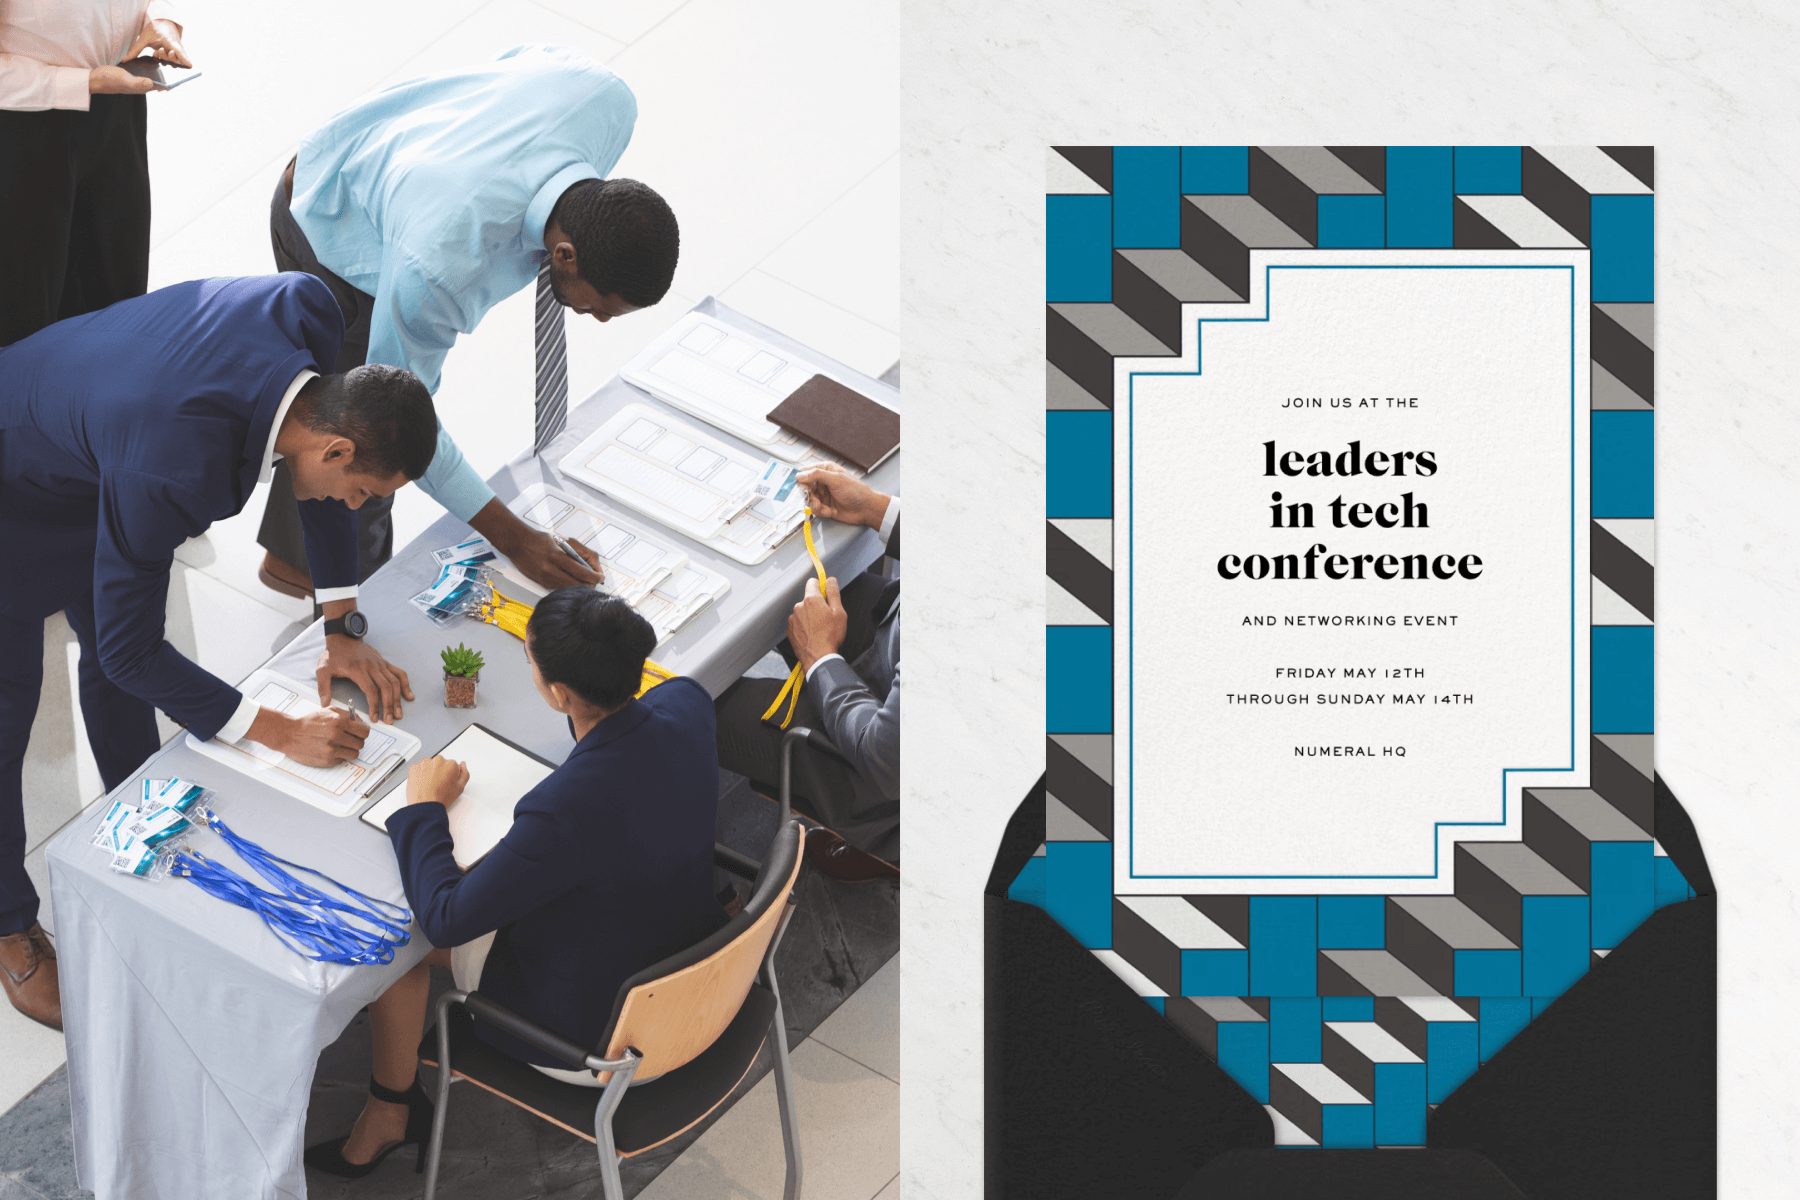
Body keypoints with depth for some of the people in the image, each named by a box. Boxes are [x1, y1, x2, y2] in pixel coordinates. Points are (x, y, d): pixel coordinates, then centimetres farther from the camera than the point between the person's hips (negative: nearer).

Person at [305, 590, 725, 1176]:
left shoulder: (566, 810, -40)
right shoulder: (687, 704, -18)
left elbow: (444, 919, -25)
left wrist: (424, 807, -12)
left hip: (601, 1039, -7)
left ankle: (392, 1110, 33)